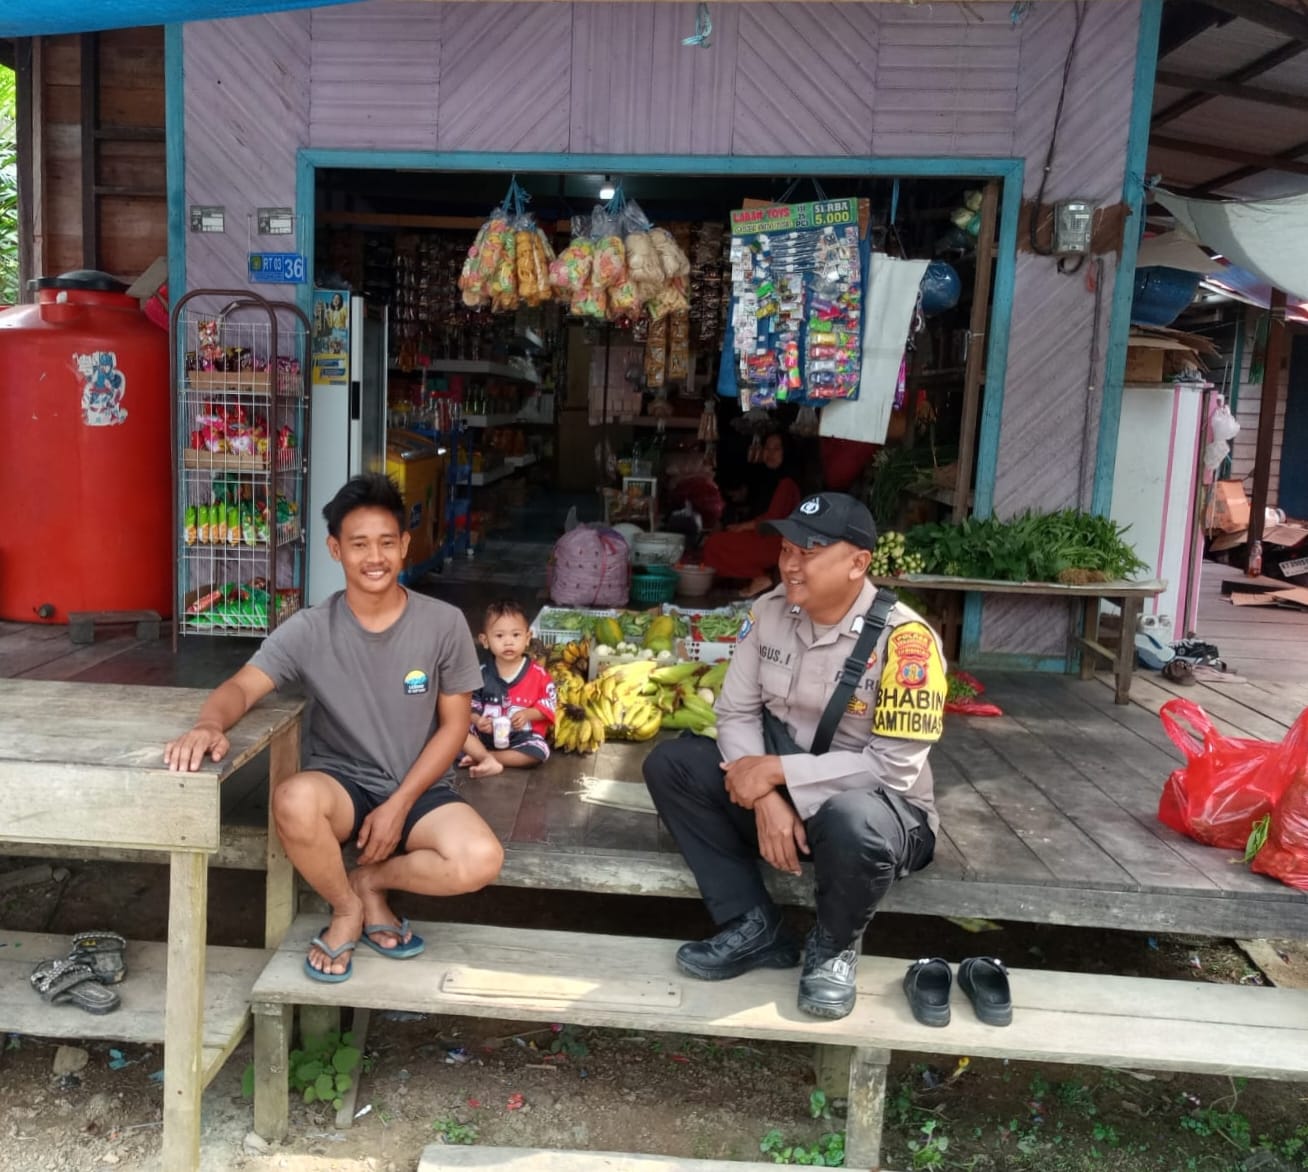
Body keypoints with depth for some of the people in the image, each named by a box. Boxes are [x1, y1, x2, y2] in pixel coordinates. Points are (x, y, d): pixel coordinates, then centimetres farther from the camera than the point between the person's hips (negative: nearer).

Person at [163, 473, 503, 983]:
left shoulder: (444, 624, -8)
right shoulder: (309, 630, -8)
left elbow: (454, 724, -3)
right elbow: (241, 687, -13)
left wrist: (400, 803, -11)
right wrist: (209, 724, -39)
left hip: (420, 790, 0)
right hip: (343, 784, 0)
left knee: (481, 860, -30)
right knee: (294, 801, -37)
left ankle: (368, 880, 3)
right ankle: (347, 908, -4)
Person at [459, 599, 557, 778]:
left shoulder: (537, 674, -6)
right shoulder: (482, 674, 0)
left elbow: (549, 704, -2)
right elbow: (472, 705, 3)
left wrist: (527, 714, -18)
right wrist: (477, 721, -18)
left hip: (522, 735, -1)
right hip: (486, 732, 1)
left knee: (539, 751, -31)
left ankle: (479, 756, -22)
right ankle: (490, 761, -30)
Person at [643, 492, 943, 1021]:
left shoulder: (904, 639, -22)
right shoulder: (768, 613, -5)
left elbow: (895, 767, -25)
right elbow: (736, 714, -3)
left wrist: (776, 770, -25)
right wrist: (765, 795, -22)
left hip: (880, 805, -5)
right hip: (781, 789, 6)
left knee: (852, 824, -40)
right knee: (669, 764, -11)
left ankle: (833, 946, -4)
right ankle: (754, 927, -4)